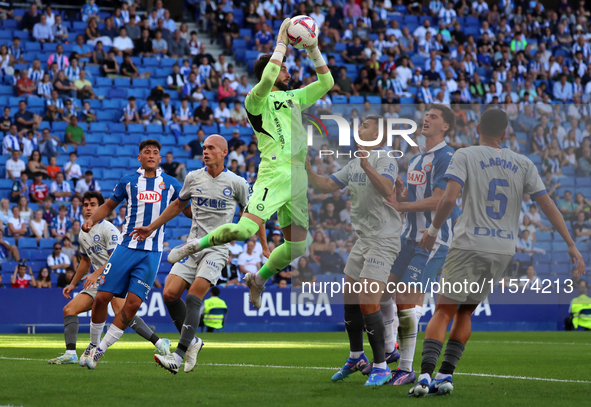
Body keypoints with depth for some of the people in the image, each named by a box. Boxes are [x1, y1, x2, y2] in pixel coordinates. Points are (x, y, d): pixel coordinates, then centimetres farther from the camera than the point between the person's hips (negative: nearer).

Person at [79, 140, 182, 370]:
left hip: (152, 253, 0)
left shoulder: (170, 184, 9)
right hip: (127, 246, 0)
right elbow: (109, 205, 20)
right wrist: (92, 220, 3)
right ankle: (93, 343, 16)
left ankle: (101, 350, 1)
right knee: (102, 296, -6)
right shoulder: (128, 182, 9)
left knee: (133, 302, -11)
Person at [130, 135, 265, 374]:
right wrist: (151, 228, 25)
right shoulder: (193, 178, 8)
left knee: (194, 297, -20)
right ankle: (192, 342, 11)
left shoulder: (237, 183, 0)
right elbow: (177, 206, 24)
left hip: (217, 249, -4)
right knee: (169, 294, -11)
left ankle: (178, 356, -24)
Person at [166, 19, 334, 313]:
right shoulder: (257, 100, -1)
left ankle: (259, 279, 25)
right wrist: (282, 42, -15)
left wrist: (314, 49, 9)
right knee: (244, 230, -24)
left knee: (296, 247, 3)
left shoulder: (293, 98, 20)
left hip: (298, 179, 7)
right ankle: (196, 245, -1)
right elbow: (267, 79, -22)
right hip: (273, 176, -7)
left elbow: (326, 82, 19)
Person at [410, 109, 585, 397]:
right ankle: (446, 375, 9)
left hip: (469, 246, -4)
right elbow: (547, 205, 5)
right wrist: (571, 245, 6)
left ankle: (425, 375, -18)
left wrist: (433, 230, -1)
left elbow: (449, 198, -15)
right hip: (504, 250, 4)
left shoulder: (465, 156, -1)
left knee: (443, 313, -2)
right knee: (465, 313, 17)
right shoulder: (523, 164, 9)